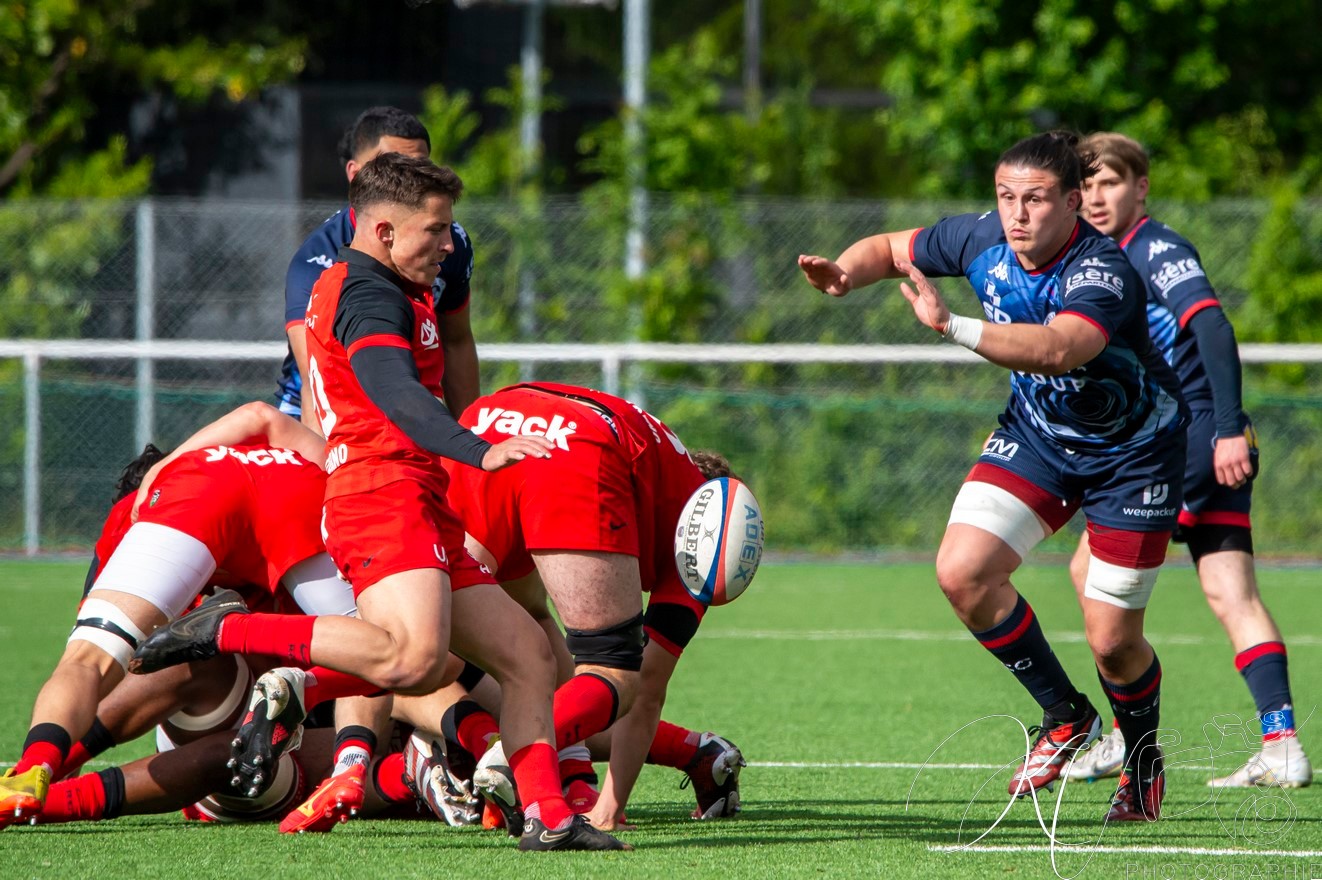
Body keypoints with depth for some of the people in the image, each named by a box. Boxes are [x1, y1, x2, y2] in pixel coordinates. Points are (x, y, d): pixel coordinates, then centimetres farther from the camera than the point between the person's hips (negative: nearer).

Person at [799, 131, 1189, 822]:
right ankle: (1065, 717, 6)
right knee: (963, 573, -15)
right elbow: (889, 248, 3)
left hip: (1133, 450, -5)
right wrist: (844, 273, -19)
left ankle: (1142, 759, 28)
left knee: (1112, 641, -5)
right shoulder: (983, 239, -15)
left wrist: (955, 327, -62)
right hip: (1037, 432, 5)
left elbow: (1058, 349, -54)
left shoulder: (1101, 272, -34)